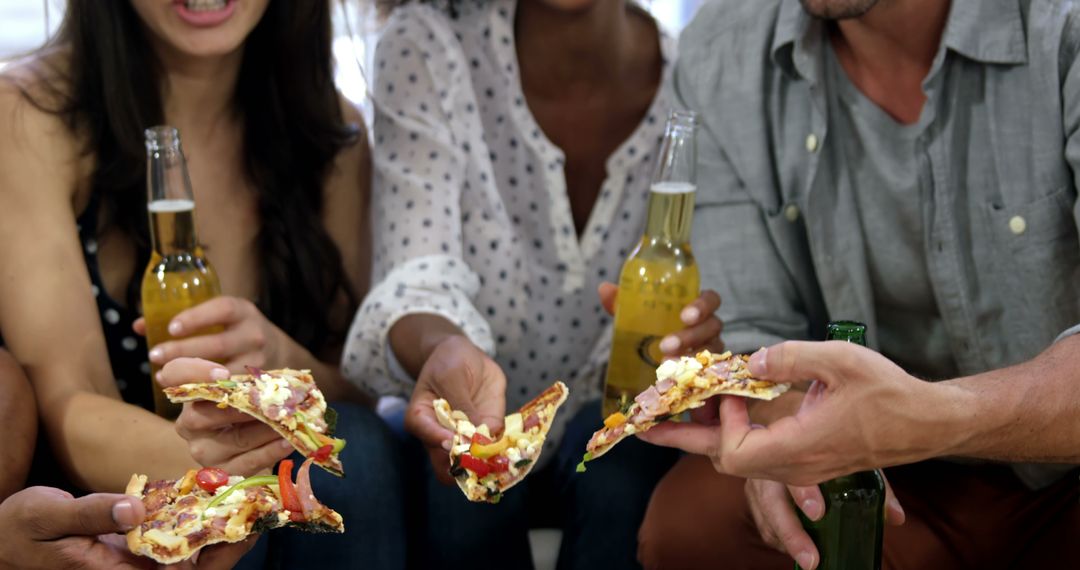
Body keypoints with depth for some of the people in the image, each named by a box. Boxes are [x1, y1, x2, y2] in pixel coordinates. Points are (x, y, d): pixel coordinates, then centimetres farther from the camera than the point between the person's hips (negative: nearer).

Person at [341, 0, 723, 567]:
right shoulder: (425, 46, -16)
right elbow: (418, 275, -25)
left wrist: (699, 340, -33)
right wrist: (440, 348, -50)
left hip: (609, 433, 2)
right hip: (468, 425, -1)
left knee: (623, 457, -31)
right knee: (464, 488, -32)